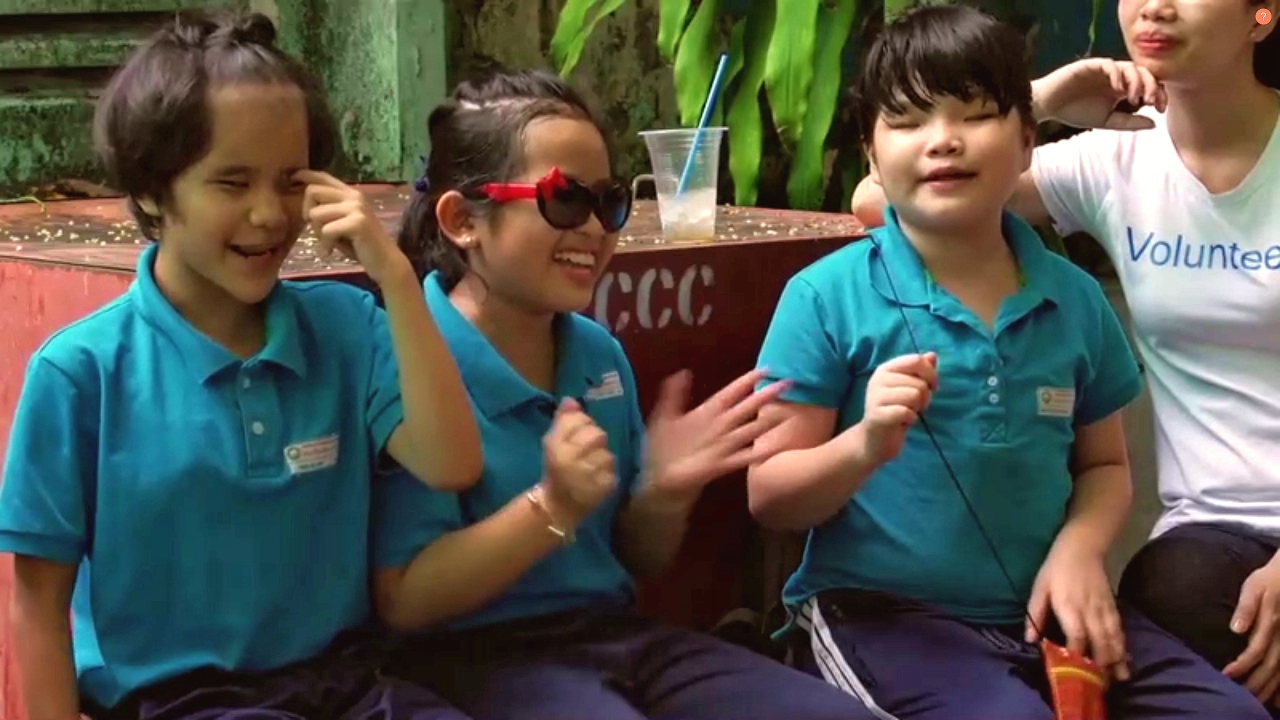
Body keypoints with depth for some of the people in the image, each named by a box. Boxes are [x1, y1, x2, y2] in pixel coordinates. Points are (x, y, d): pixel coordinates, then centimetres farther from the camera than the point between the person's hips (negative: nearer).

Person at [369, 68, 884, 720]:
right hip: (480, 657, -7)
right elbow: (402, 601, -15)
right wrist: (552, 508, -23)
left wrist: (664, 493, -4)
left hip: (614, 633, 7)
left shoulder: (600, 354, 10)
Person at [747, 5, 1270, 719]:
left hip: (1041, 609, 5)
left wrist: (1079, 550, -4)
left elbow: (1104, 465, 17)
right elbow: (769, 497, -5)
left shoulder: (1074, 298, 6)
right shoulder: (827, 296, -8)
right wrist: (866, 448, -25)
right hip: (882, 612, -5)